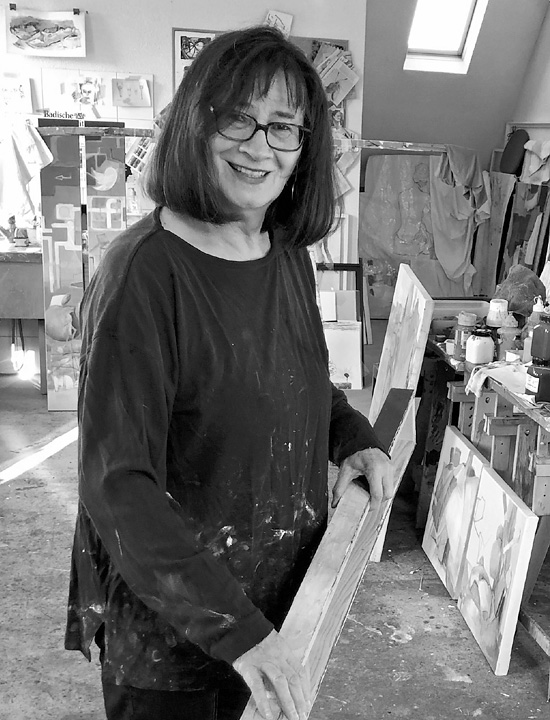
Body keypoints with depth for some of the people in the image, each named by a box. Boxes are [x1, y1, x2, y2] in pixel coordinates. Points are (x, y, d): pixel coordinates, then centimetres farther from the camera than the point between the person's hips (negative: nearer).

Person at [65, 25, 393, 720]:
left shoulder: (290, 256, -1)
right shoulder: (142, 272, -24)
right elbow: (119, 487, -26)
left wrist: (354, 436, -1)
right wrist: (235, 627, -30)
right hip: (166, 616, -6)